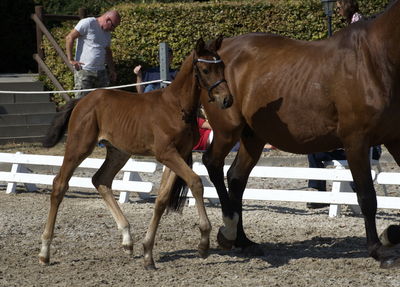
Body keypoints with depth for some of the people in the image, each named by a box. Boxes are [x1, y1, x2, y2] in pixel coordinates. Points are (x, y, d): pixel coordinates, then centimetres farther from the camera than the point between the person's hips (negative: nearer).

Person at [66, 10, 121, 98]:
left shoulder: (107, 33, 18)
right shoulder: (88, 23, -7)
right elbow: (69, 38, -10)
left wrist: (112, 70, 24)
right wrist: (71, 60, -13)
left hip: (101, 72, 7)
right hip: (84, 71, -7)